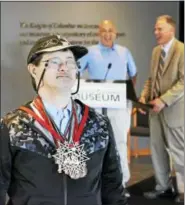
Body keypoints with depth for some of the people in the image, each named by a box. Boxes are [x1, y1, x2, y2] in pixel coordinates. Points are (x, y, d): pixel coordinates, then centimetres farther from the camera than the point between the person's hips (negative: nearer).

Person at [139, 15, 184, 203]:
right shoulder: (156, 51, 12)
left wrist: (164, 100, -22)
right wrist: (144, 96, 2)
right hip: (156, 108, 7)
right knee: (157, 149, 11)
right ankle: (163, 187, 24)